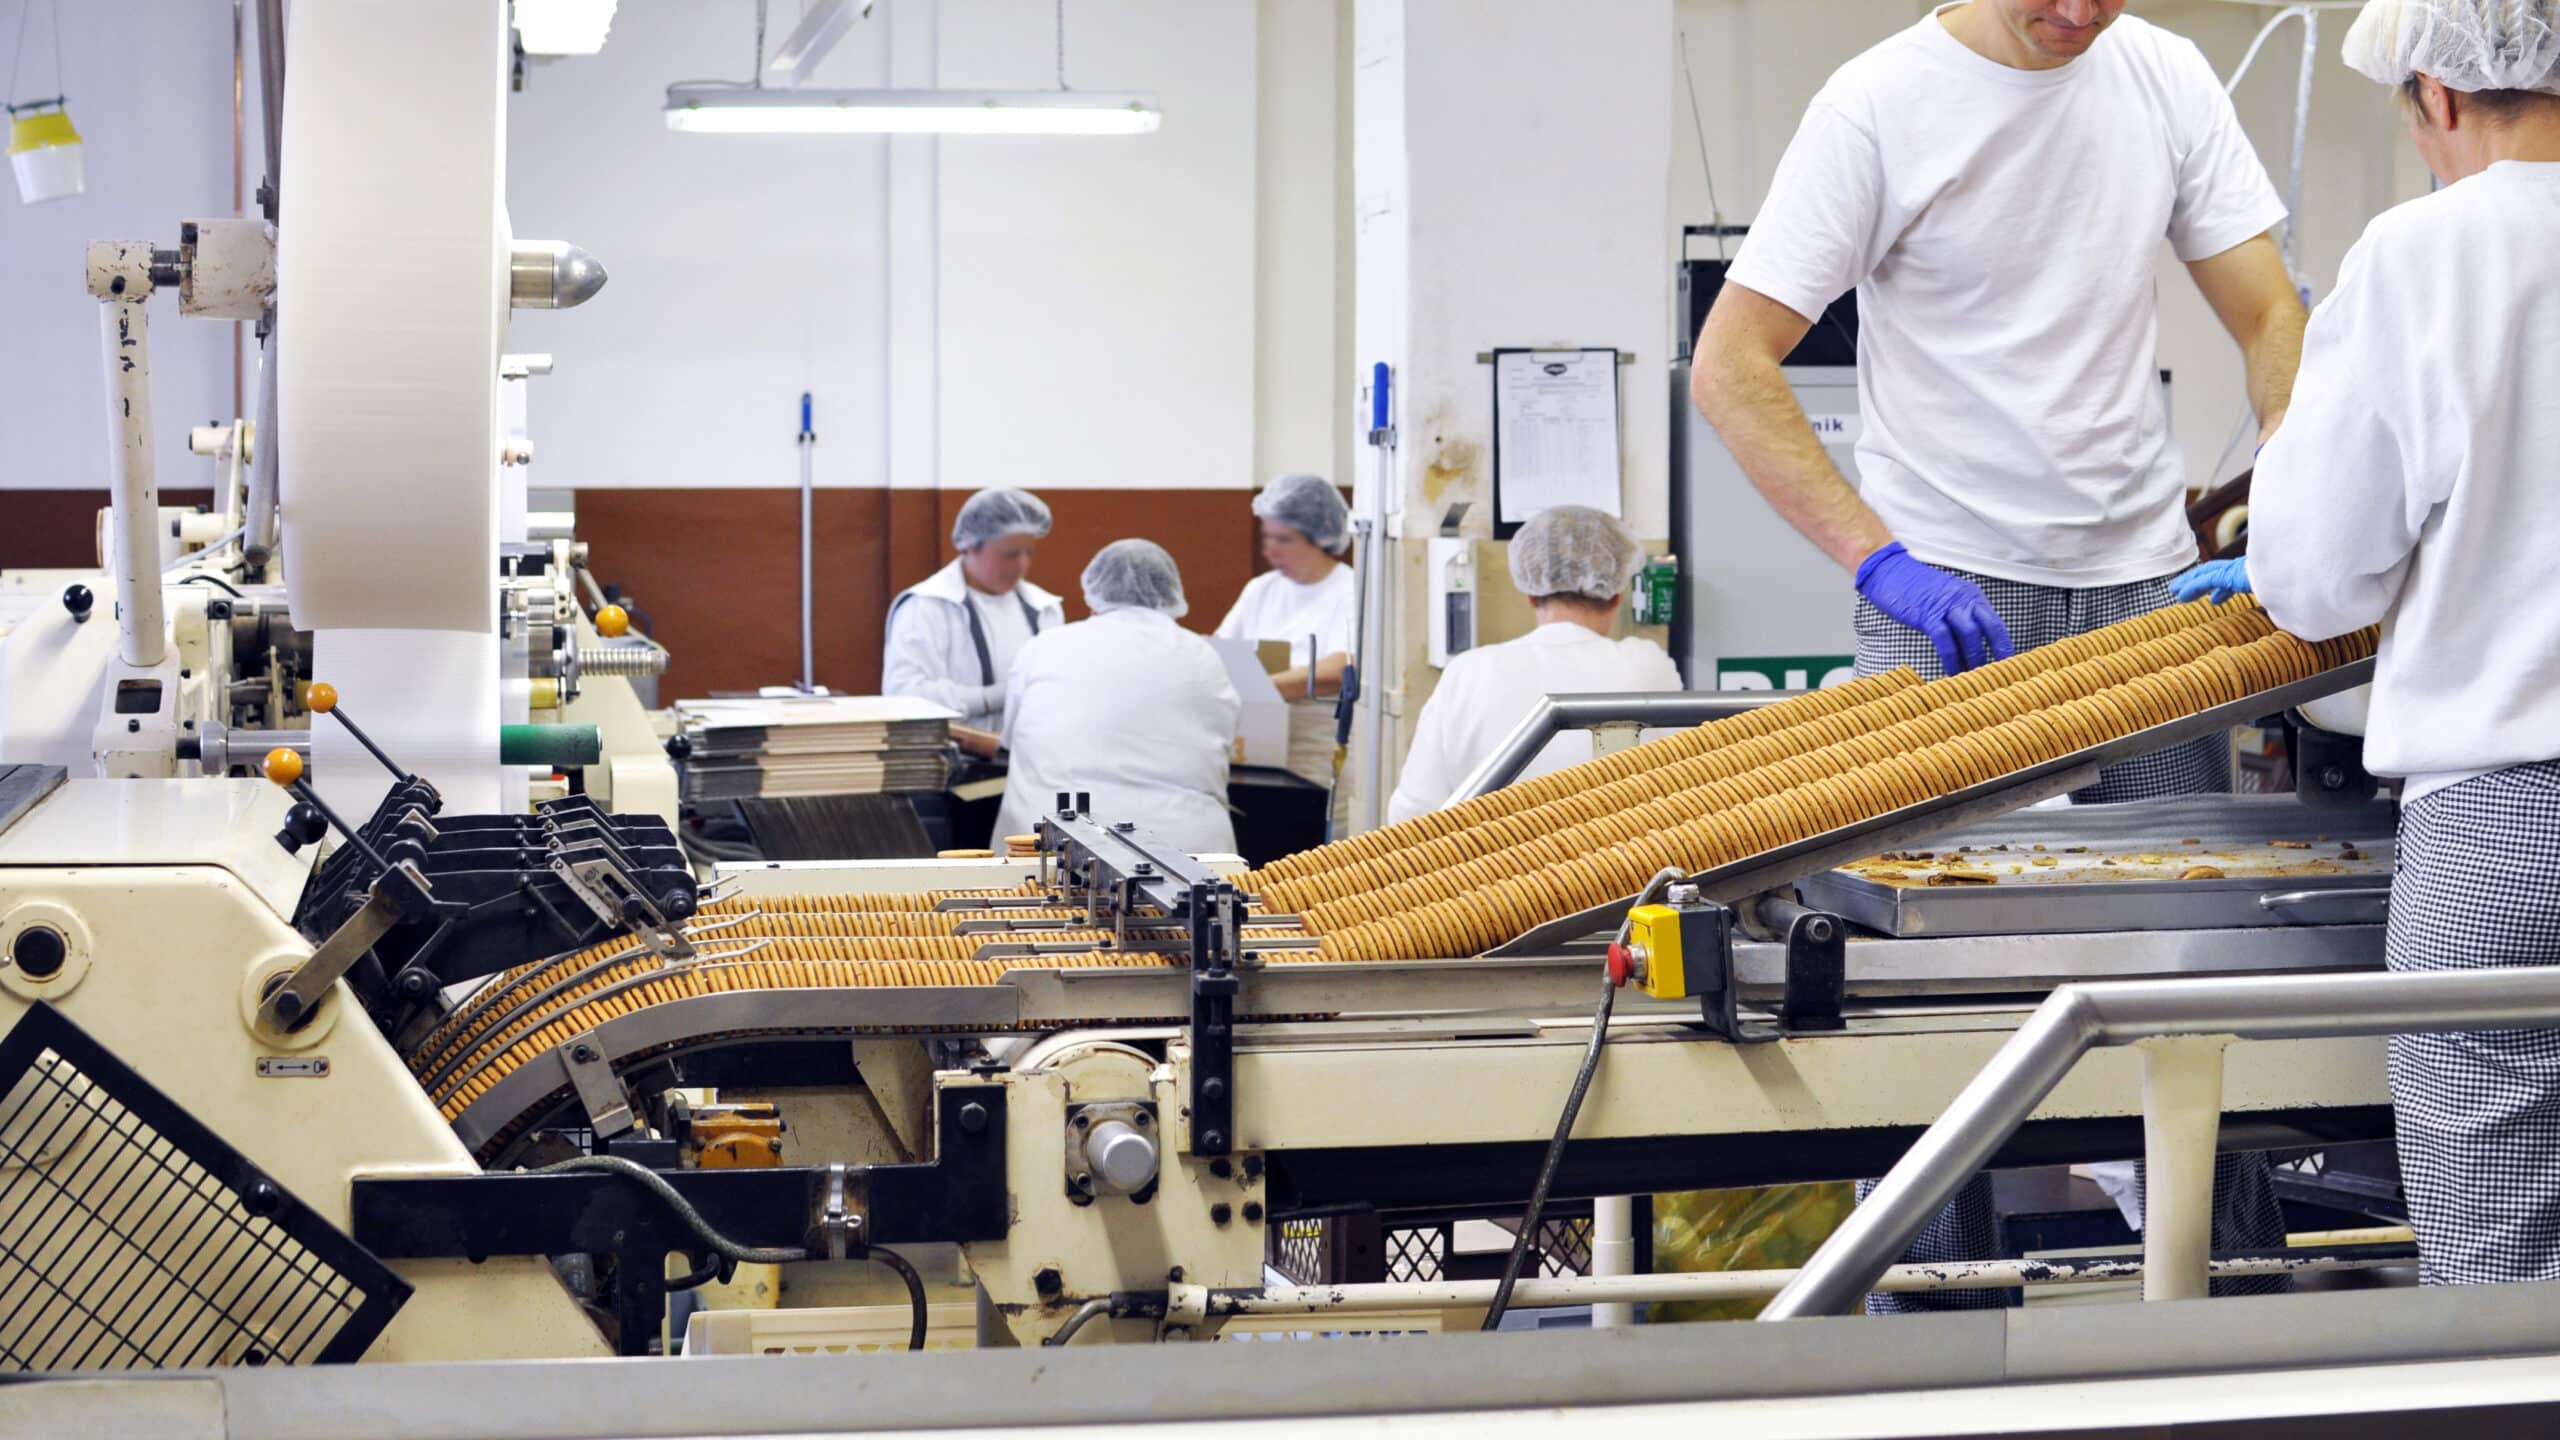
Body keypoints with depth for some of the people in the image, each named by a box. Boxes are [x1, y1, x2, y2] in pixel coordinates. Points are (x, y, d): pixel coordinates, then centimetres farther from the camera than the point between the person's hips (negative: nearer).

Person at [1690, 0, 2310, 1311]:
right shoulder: (1880, 105, -7)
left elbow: (2271, 322, 8)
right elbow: (1728, 366, -10)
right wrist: (1879, 554, -20)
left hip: (2144, 582, 4)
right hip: (1947, 596, -4)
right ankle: (1931, 1327, 7)